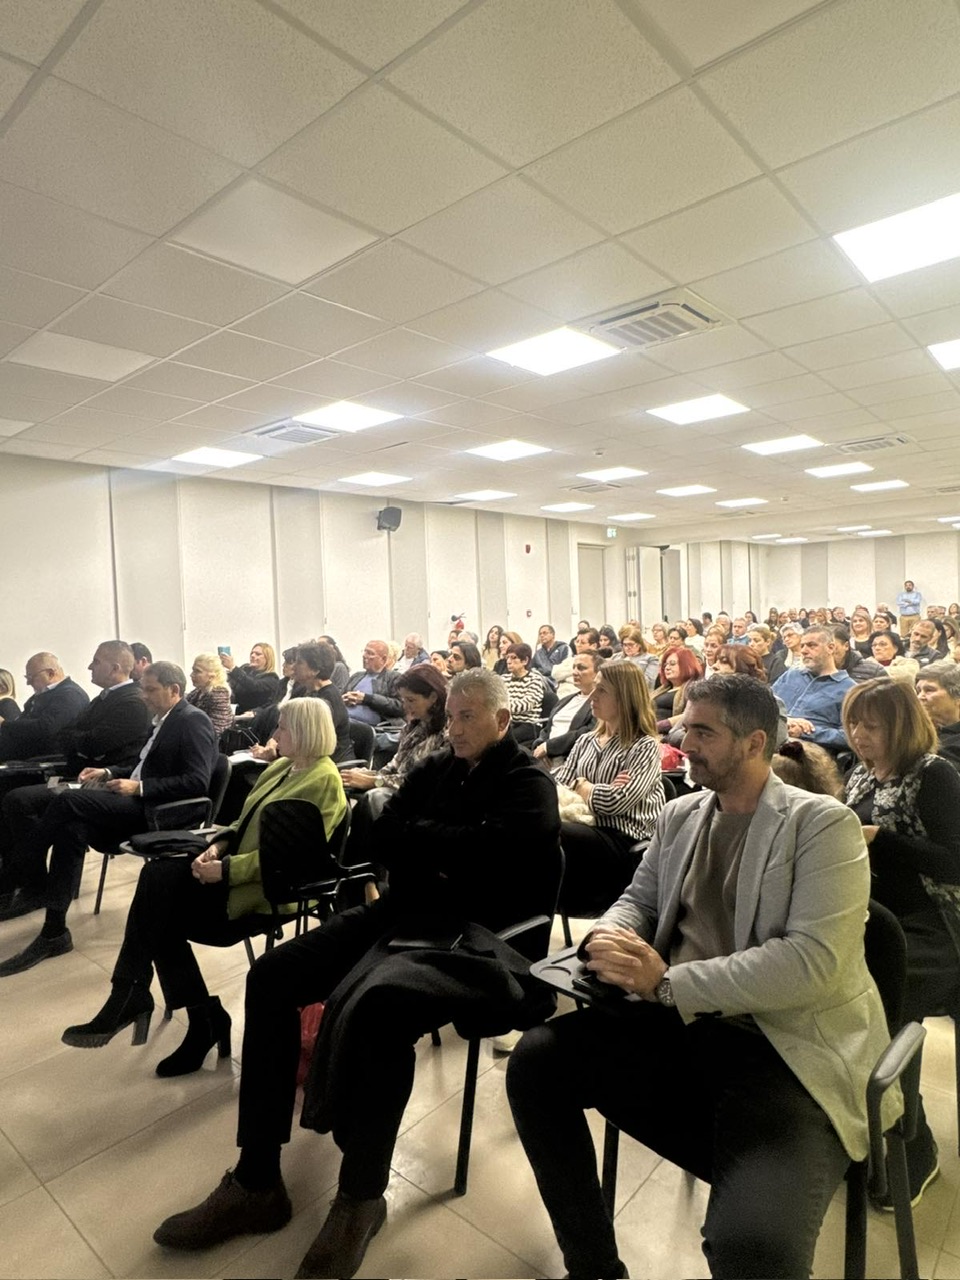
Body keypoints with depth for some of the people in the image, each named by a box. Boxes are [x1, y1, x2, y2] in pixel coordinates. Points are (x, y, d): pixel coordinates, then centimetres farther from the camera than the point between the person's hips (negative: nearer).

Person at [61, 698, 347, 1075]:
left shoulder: (323, 781, -16)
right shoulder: (282, 766, 12)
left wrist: (225, 869, -21)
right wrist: (218, 845, -2)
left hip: (266, 887, -9)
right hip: (236, 870, 9)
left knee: (159, 885, -17)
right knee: (157, 875, -14)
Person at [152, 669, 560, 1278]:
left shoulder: (530, 787, -4)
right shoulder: (435, 769, 15)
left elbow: (485, 857, -18)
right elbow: (383, 837, 7)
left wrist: (421, 839, -3)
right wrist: (448, 842, -9)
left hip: (470, 932, -7)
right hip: (401, 912, 8)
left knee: (375, 1003, -34)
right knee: (272, 975, -5)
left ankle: (362, 1195, -8)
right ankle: (257, 1181, 3)